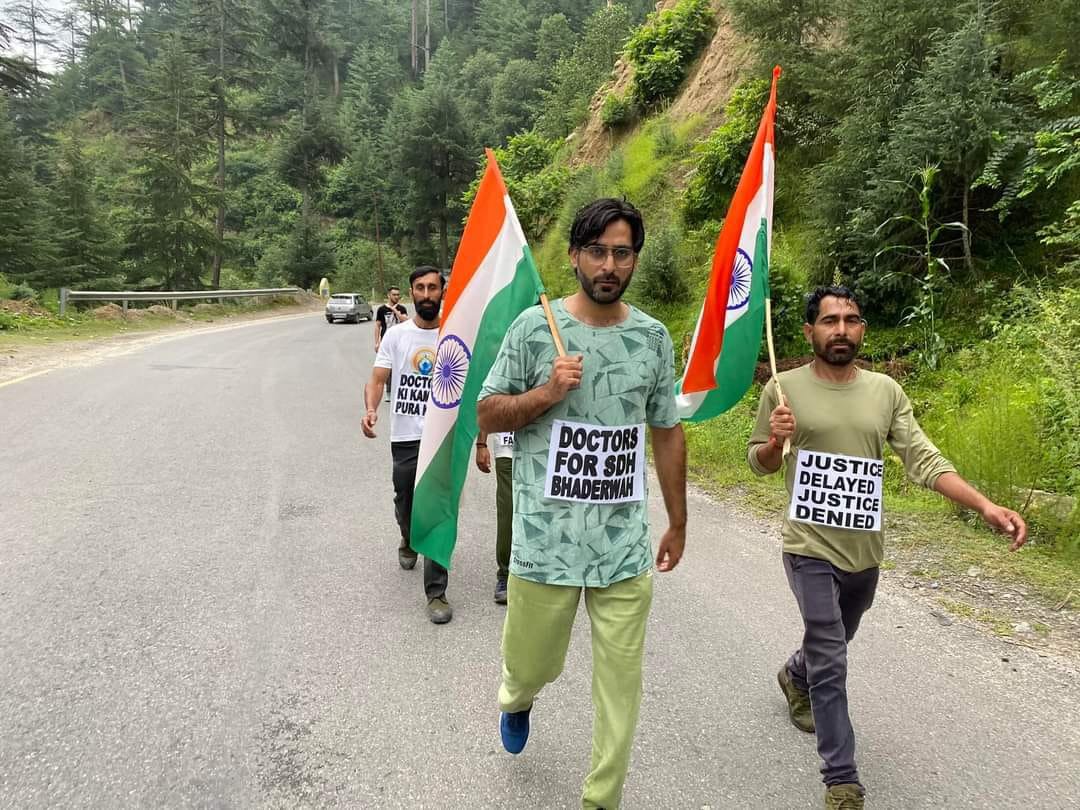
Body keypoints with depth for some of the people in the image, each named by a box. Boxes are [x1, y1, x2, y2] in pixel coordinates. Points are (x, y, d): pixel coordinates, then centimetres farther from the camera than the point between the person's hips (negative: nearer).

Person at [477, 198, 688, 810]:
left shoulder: (654, 337, 3)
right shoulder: (535, 325, -4)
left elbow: (667, 434, 11)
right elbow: (488, 415, 1)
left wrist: (678, 523, 14)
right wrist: (545, 394, -17)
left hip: (626, 545, 2)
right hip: (546, 539, -1)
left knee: (621, 680, 8)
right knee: (533, 665, 16)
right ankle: (517, 701, 53)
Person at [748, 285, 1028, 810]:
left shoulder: (886, 391, 0)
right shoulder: (783, 388, -8)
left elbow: (924, 461, -6)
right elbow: (758, 463, 2)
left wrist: (985, 506, -19)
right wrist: (776, 440, -21)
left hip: (865, 550, 4)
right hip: (810, 547, -4)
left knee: (833, 646, 25)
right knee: (831, 661, -6)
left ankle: (794, 677, 58)